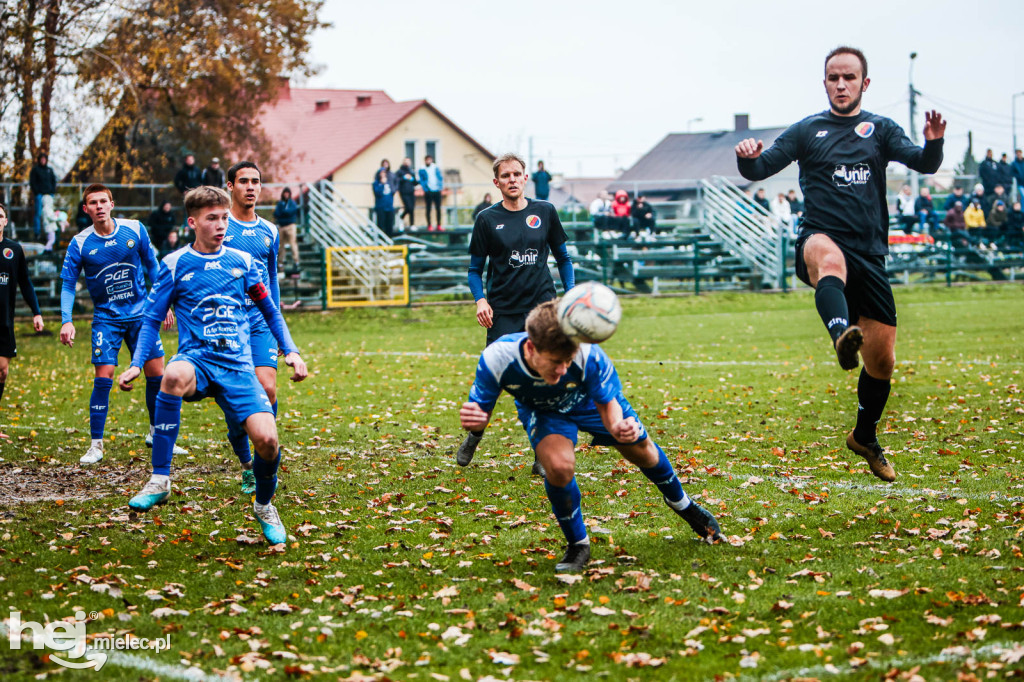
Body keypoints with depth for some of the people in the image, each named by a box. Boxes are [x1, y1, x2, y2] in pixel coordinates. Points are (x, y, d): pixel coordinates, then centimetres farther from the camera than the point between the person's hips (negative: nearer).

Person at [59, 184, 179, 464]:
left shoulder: (135, 230, -4)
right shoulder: (79, 244, -8)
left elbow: (152, 267, 7)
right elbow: (68, 284, -4)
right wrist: (66, 320, -17)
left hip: (140, 313, 2)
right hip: (106, 318, -2)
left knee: (156, 373, 2)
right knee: (103, 377, -11)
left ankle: (156, 434, 22)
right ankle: (96, 444, -1)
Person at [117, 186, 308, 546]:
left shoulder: (242, 262, 11)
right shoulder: (175, 265, 5)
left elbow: (270, 311, 21)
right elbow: (152, 319, 9)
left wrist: (291, 352, 10)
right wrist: (136, 365, -3)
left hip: (238, 366, 2)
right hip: (197, 358, -2)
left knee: (266, 438, -20)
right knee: (174, 375, -41)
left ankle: (264, 506, 13)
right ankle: (160, 480, -30)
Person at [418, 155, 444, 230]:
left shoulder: (436, 168, 10)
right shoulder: (422, 170, 1)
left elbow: (441, 178, 11)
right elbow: (421, 181, -2)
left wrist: (441, 186, -2)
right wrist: (425, 188, -13)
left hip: (437, 191, 3)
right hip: (428, 192, -3)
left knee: (438, 208, 5)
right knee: (428, 209, 2)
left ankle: (438, 225, 12)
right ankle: (429, 225, 8)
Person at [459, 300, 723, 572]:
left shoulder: (588, 356, -43)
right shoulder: (496, 358, -42)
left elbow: (607, 404, -28)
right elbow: (480, 408, -28)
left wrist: (617, 425, -51)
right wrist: (474, 419, -53)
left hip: (590, 400, 1)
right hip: (542, 410, -1)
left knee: (642, 451, 16)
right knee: (559, 465, -28)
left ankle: (682, 505, 52)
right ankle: (577, 545, 0)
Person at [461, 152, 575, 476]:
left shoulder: (544, 212, 6)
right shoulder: (487, 219, 2)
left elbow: (563, 257, 16)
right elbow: (475, 269, 8)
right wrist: (480, 300, -9)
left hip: (542, 307, 1)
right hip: (503, 312, -1)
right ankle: (474, 434, 23)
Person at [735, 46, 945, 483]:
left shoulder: (880, 130, 12)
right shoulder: (808, 131, 10)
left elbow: (923, 164, -4)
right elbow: (758, 170, 3)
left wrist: (933, 143, -27)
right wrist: (747, 156, -21)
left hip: (870, 254, 3)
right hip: (820, 241, -3)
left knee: (882, 361, 7)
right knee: (829, 258, -42)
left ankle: (865, 438, 34)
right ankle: (842, 335, -72)